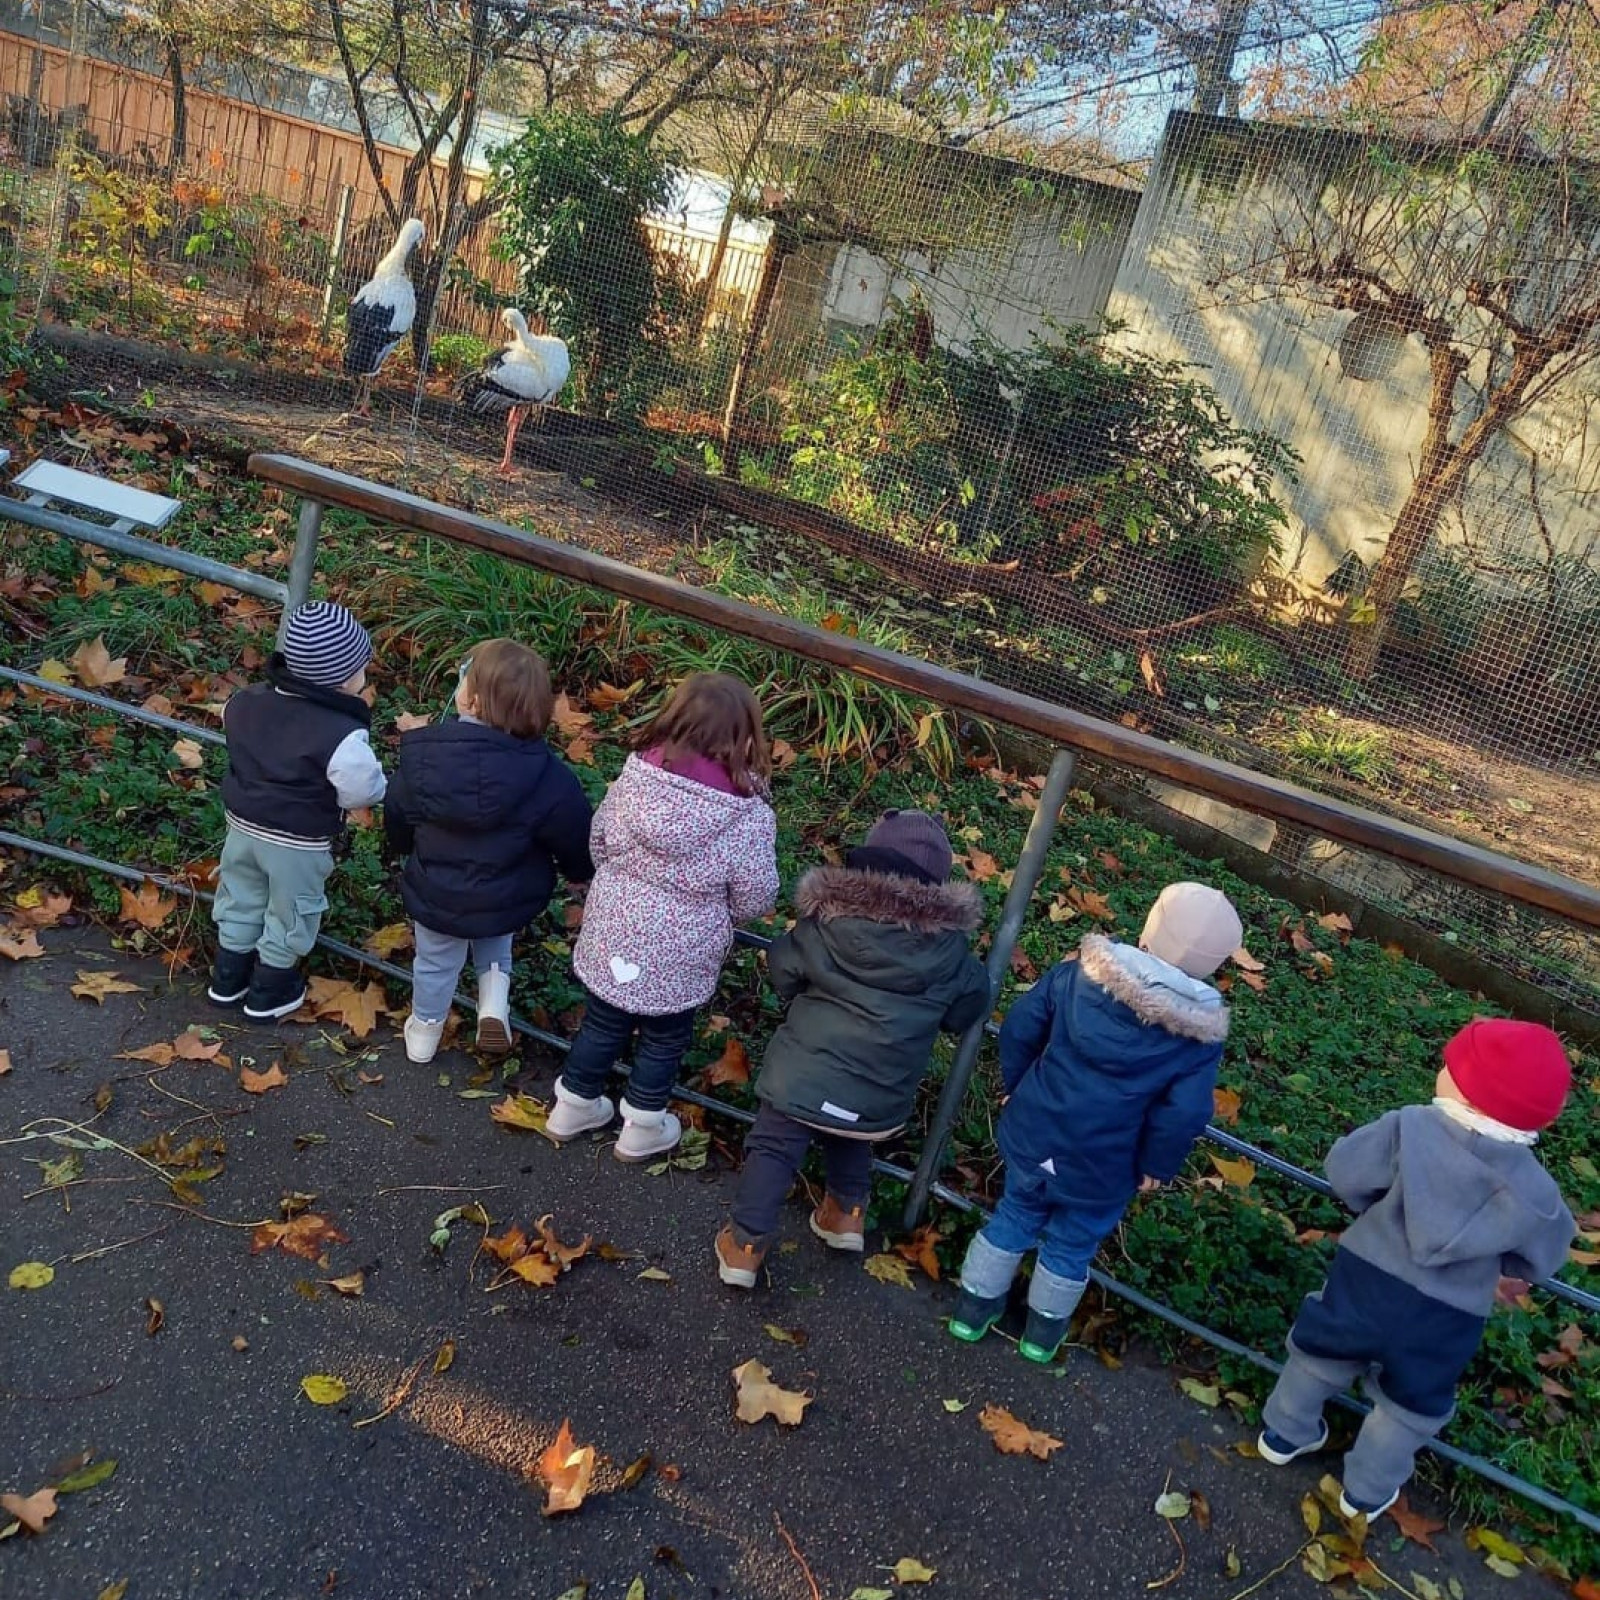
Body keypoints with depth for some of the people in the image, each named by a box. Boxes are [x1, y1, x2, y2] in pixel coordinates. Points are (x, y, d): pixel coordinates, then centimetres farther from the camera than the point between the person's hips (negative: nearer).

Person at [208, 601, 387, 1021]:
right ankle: (269, 993, 37)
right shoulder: (342, 736, -32)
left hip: (243, 822, 6)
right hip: (298, 842, -6)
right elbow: (365, 790, -26)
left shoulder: (248, 702, -10)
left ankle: (228, 978, 45)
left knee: (241, 899, 28)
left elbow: (229, 720, 10)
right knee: (290, 914, 19)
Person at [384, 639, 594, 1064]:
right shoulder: (547, 776, -27)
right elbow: (576, 838, -13)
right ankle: (494, 1000, 18)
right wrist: (580, 872, 10)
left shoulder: (421, 755, -20)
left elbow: (396, 821, -2)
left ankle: (424, 1033, 49)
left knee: (436, 962, 29)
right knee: (495, 939, 35)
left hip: (434, 898, 1)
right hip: (507, 902, -1)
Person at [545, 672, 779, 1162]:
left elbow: (599, 840, 1)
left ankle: (572, 1107, 46)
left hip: (612, 932, 3)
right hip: (679, 957, -3)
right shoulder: (747, 816, -24)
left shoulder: (637, 774, -13)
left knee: (603, 1022, 26)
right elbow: (756, 899, -13)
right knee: (665, 1038, 23)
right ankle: (642, 1129, 41)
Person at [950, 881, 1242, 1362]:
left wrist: (1019, 1087, 11)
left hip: (1032, 1137, 2)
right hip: (1101, 1171, -2)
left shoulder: (1081, 974, -12)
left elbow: (1019, 1028, -6)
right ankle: (1042, 1333, 45)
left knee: (1015, 1216, 27)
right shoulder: (1200, 1036, -18)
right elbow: (1185, 1114, -19)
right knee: (1071, 1246, 23)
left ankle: (974, 1308, 42)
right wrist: (1156, 1166, -1)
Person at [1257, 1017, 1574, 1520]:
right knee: (1411, 1407, 24)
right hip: (1446, 1317, 0)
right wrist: (1507, 1272, 21)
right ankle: (1367, 1491, 41)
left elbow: (1344, 1171, -14)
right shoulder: (1534, 1190, -18)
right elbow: (1545, 1253, 0)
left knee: (1320, 1356, 26)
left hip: (1365, 1277, 0)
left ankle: (1285, 1433, 45)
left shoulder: (1410, 1127, -22)